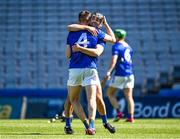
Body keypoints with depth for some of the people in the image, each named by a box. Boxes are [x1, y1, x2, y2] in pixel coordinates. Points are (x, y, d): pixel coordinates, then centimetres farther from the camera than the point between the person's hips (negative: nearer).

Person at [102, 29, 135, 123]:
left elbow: (114, 60, -20)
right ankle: (131, 117, -3)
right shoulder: (128, 47, 17)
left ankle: (119, 112, -7)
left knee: (110, 93, 7)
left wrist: (108, 73, -27)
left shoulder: (116, 46, -6)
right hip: (129, 73, 6)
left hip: (119, 74, -6)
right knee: (129, 96, 5)